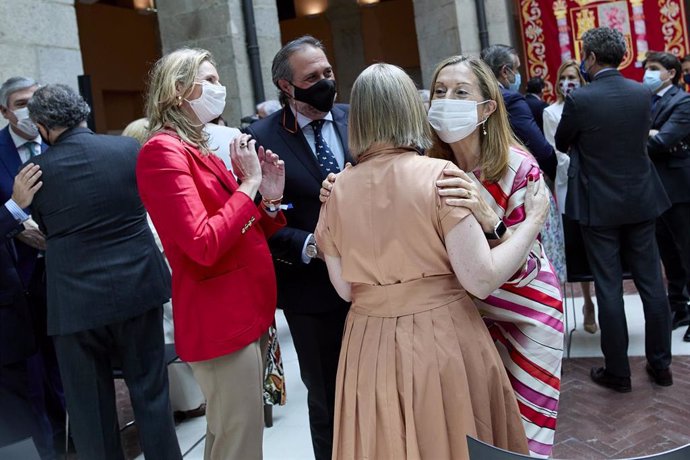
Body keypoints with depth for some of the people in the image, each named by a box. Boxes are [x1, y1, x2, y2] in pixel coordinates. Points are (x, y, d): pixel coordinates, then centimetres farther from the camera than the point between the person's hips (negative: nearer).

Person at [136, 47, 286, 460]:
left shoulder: (202, 151, 13)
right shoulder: (164, 151, -14)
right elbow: (203, 245, -25)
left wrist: (270, 200, -1)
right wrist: (249, 184, -16)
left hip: (247, 312, 9)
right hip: (222, 320, -9)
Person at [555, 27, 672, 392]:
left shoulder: (579, 100, -14)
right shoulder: (643, 93, 0)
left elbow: (561, 144, 1)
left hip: (599, 205, -4)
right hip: (641, 201, 4)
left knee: (609, 288, 3)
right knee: (651, 283, 12)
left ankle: (617, 372, 13)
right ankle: (660, 364, 24)